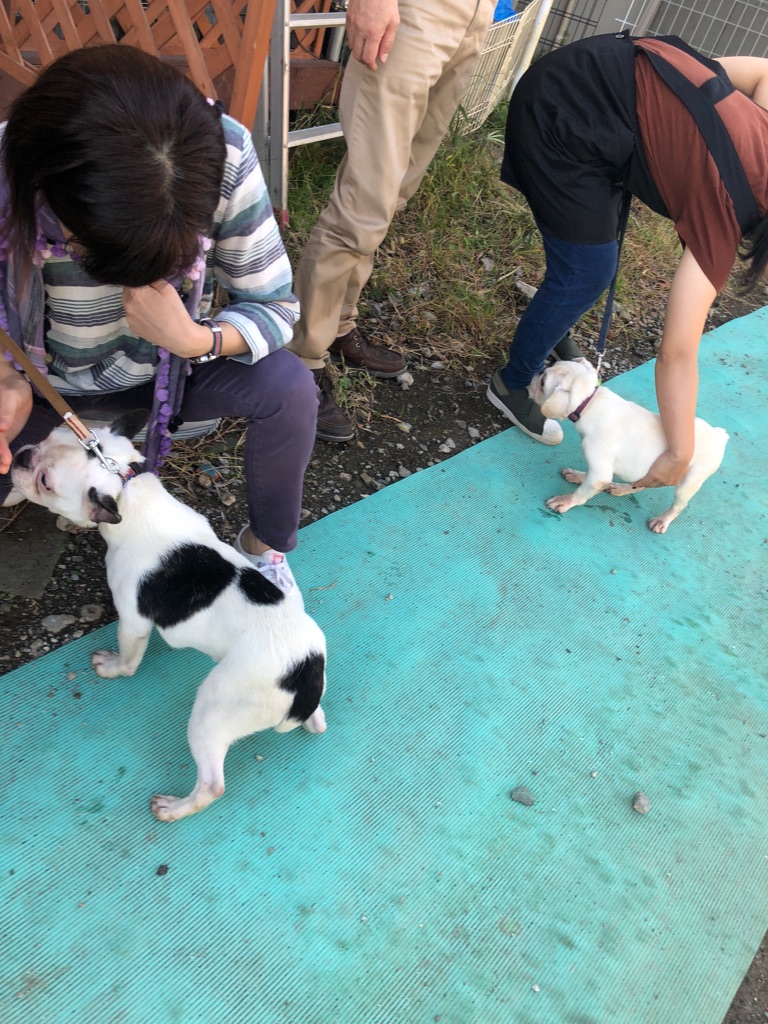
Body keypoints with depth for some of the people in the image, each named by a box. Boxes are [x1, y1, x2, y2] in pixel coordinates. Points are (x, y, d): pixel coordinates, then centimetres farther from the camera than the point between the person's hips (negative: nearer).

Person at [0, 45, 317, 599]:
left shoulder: (222, 157, -28)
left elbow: (275, 307, -19)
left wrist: (195, 340, -38)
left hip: (168, 358, 0)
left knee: (289, 386, -26)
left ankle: (266, 545, -2)